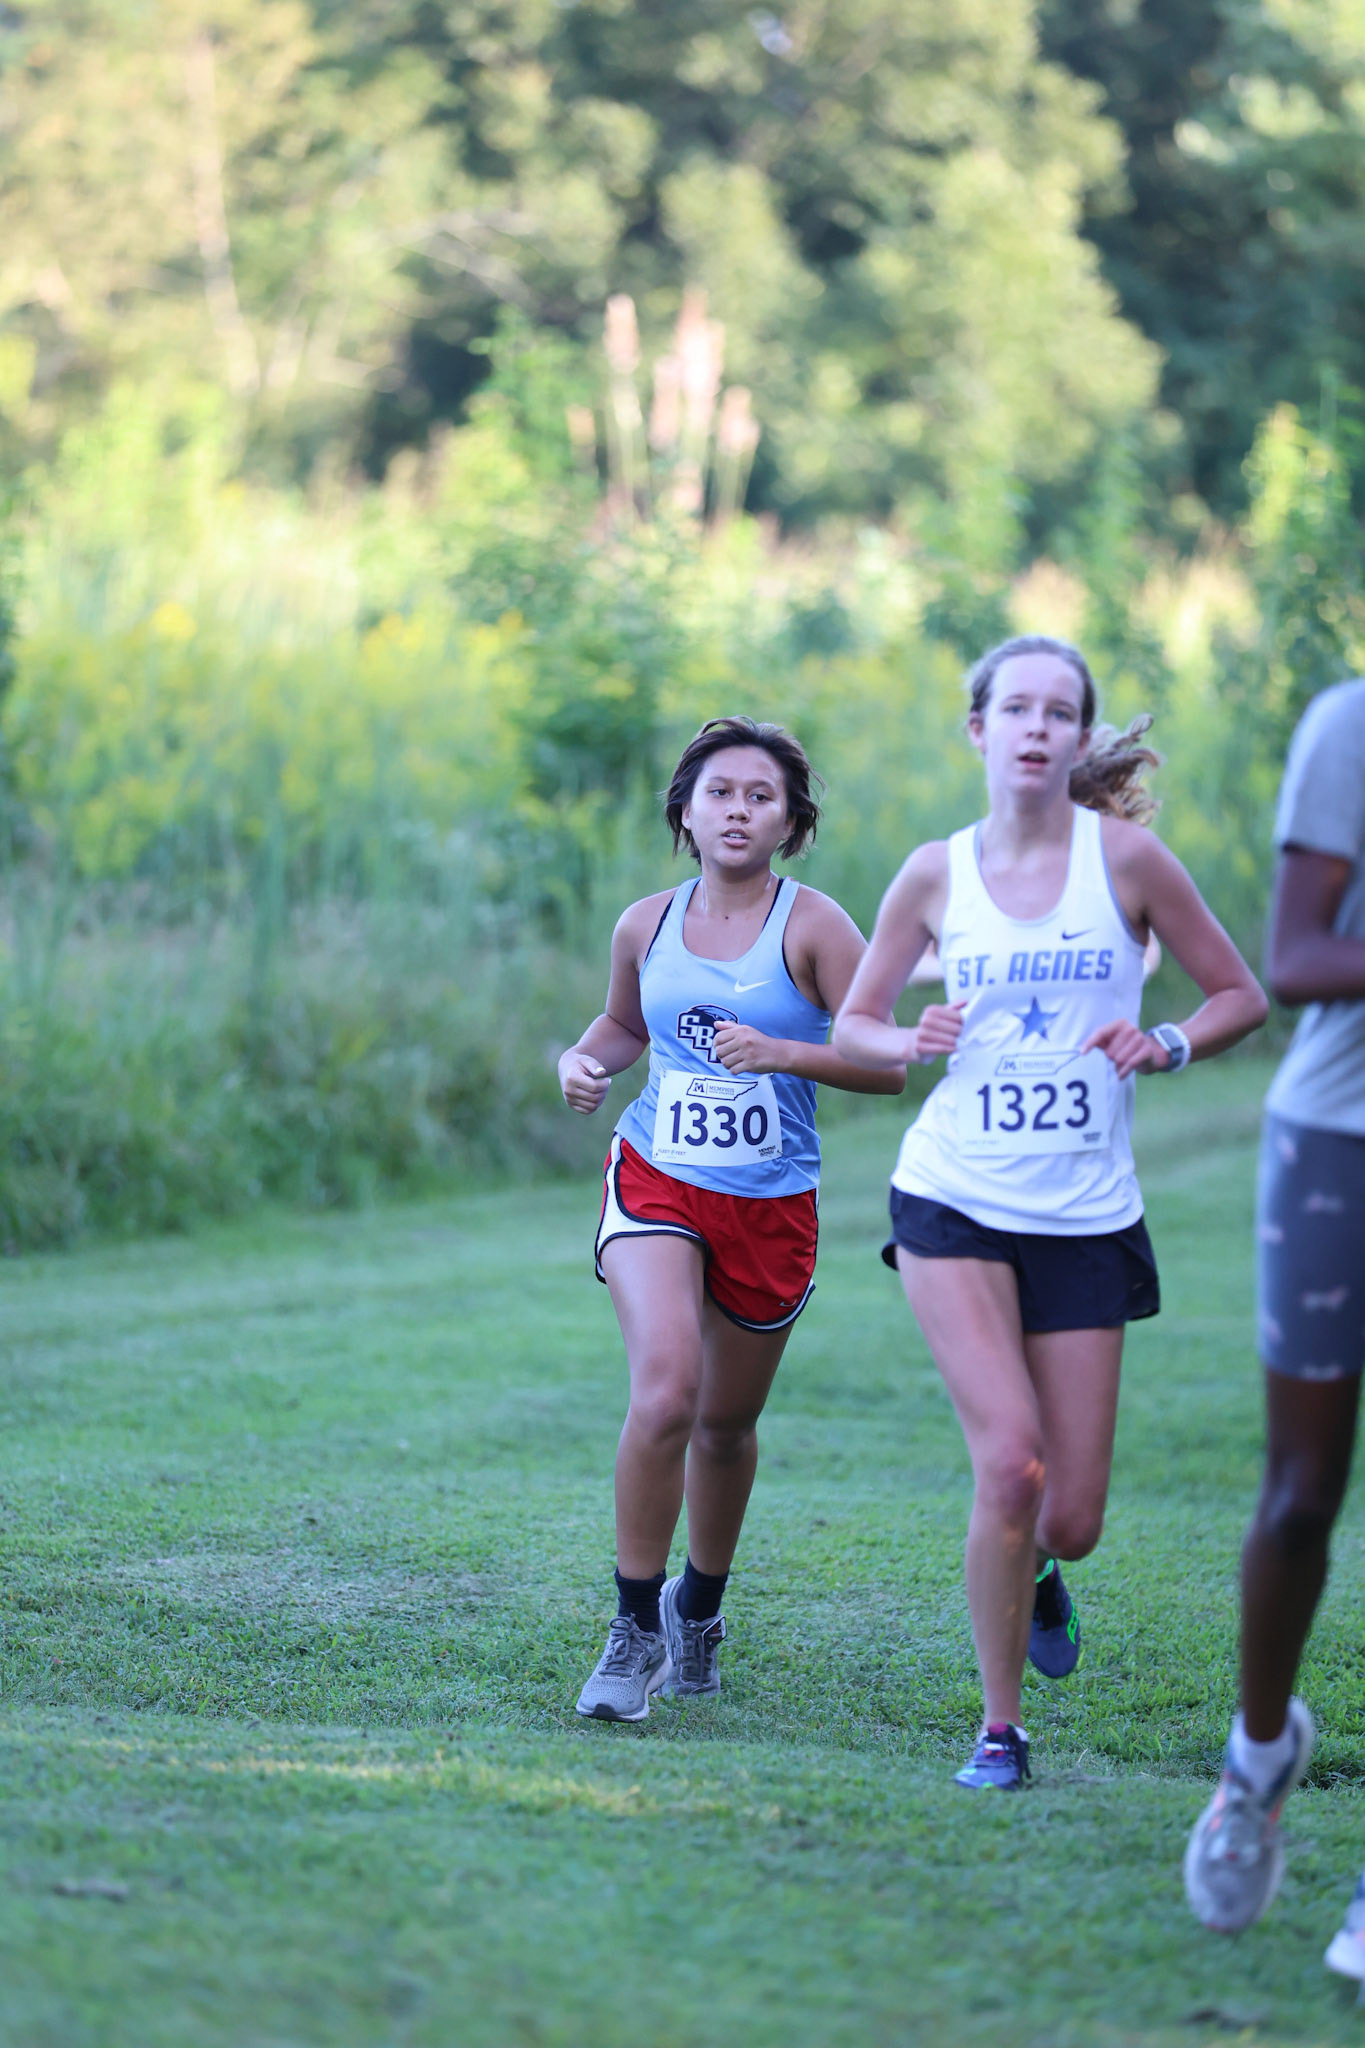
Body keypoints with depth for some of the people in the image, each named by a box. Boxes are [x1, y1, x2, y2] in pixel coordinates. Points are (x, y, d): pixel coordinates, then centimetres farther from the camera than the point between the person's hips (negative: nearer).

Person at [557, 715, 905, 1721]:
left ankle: (700, 1602, 41)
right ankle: (635, 1630, -9)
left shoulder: (812, 925, -8)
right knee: (664, 1390, -21)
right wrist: (583, 1062, 1)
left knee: (726, 1422, 13)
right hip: (654, 1183, 1)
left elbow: (888, 1064, -10)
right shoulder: (647, 925, 3)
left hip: (771, 1204, 0)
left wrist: (783, 1052, -25)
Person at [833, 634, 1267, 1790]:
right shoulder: (937, 874, 2)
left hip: (1087, 1218, 0)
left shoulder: (1124, 857, -2)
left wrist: (1170, 1045, -12)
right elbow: (854, 1023, 13)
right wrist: (911, 1040, -9)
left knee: (1070, 1518, 0)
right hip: (955, 1203, 0)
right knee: (1009, 1460, -18)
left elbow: (1241, 994, 6)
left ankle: (1036, 1578, 39)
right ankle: (1000, 1728, -1)